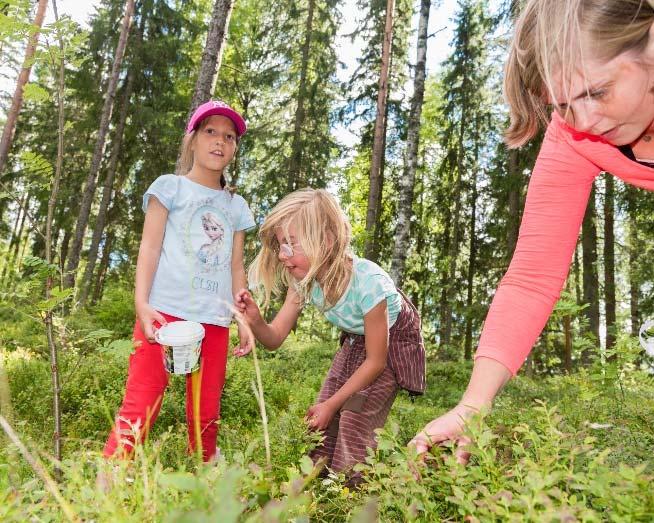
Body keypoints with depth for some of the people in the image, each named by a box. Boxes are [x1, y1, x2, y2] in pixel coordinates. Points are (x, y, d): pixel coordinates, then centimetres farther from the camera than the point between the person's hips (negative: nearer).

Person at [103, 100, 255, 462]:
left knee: (206, 414, 8)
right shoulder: (170, 187, 7)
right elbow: (150, 247, -1)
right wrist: (141, 303, -13)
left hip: (215, 321, 4)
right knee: (141, 406, -11)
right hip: (165, 311, -4)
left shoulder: (236, 206, 18)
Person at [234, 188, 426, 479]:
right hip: (355, 340, 6)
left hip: (393, 341, -6)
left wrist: (332, 404, -20)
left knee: (355, 420, -14)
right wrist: (255, 321, -38)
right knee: (321, 422, 0)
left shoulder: (368, 282, -37)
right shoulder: (303, 279, -19)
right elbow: (275, 338, -15)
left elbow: (376, 362, -26)